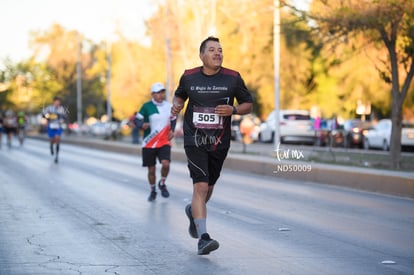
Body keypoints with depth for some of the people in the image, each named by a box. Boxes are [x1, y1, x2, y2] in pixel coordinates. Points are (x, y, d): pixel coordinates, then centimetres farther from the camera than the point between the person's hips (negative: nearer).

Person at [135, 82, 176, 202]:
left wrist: (172, 130, 2)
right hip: (149, 143, -1)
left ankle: (162, 184, 8)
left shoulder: (169, 106, 4)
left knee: (165, 164, -20)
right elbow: (137, 120, -6)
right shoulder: (147, 106, -7)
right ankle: (152, 191, 30)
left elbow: (173, 120, 19)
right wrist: (142, 125, -28)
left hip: (164, 142, 1)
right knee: (151, 170, 6)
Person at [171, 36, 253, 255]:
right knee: (200, 186, -16)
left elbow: (248, 104, 5)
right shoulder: (189, 77, 0)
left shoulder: (233, 78, -2)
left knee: (209, 186, 18)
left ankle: (194, 211, 51)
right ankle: (203, 238, -17)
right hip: (194, 141, -2)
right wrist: (176, 105, -3)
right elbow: (179, 95, 20)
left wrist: (233, 110, -15)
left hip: (219, 142, 2)